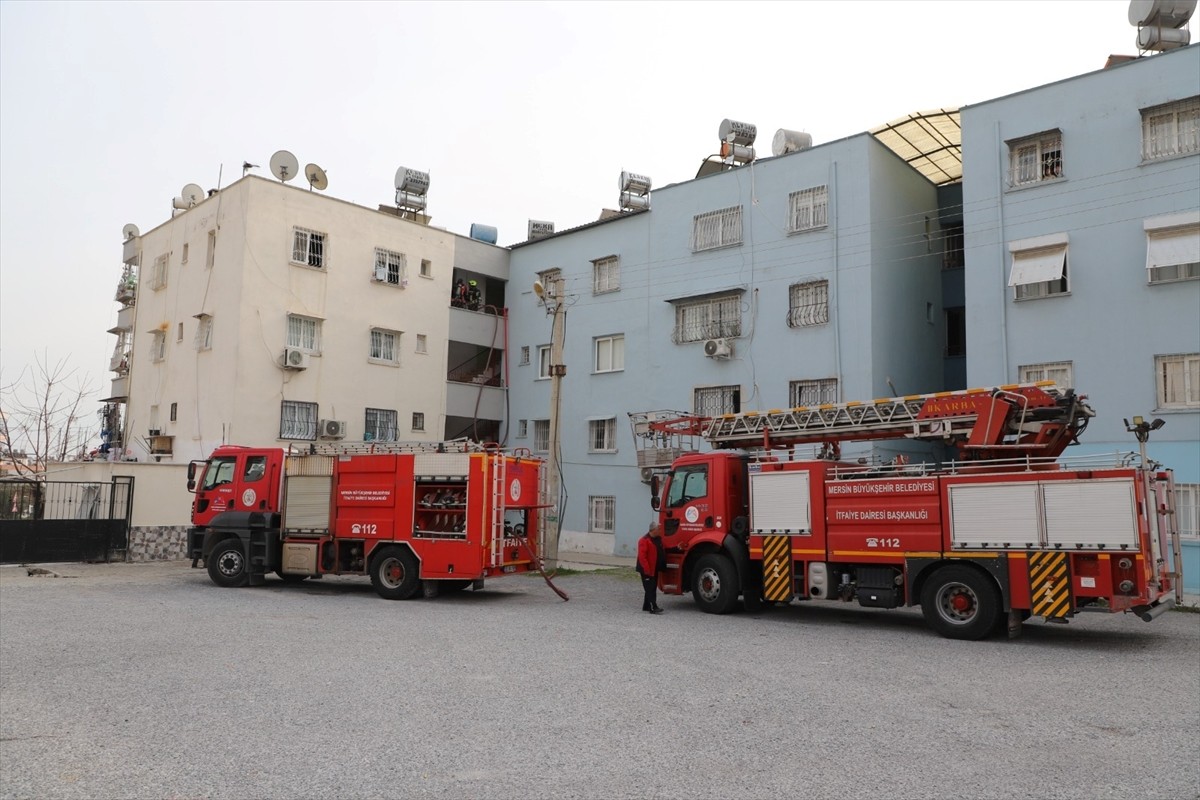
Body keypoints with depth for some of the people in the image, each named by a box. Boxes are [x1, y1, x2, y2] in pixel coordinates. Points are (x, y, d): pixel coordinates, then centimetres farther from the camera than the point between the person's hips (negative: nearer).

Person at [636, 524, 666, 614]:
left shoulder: (658, 539, 11)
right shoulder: (644, 541, -18)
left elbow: (661, 552, 23)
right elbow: (642, 556, -22)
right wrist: (647, 570, -24)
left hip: (655, 569, 9)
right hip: (647, 570, -9)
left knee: (653, 588, 13)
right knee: (650, 589, -9)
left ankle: (646, 606, 22)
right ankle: (653, 608, -12)